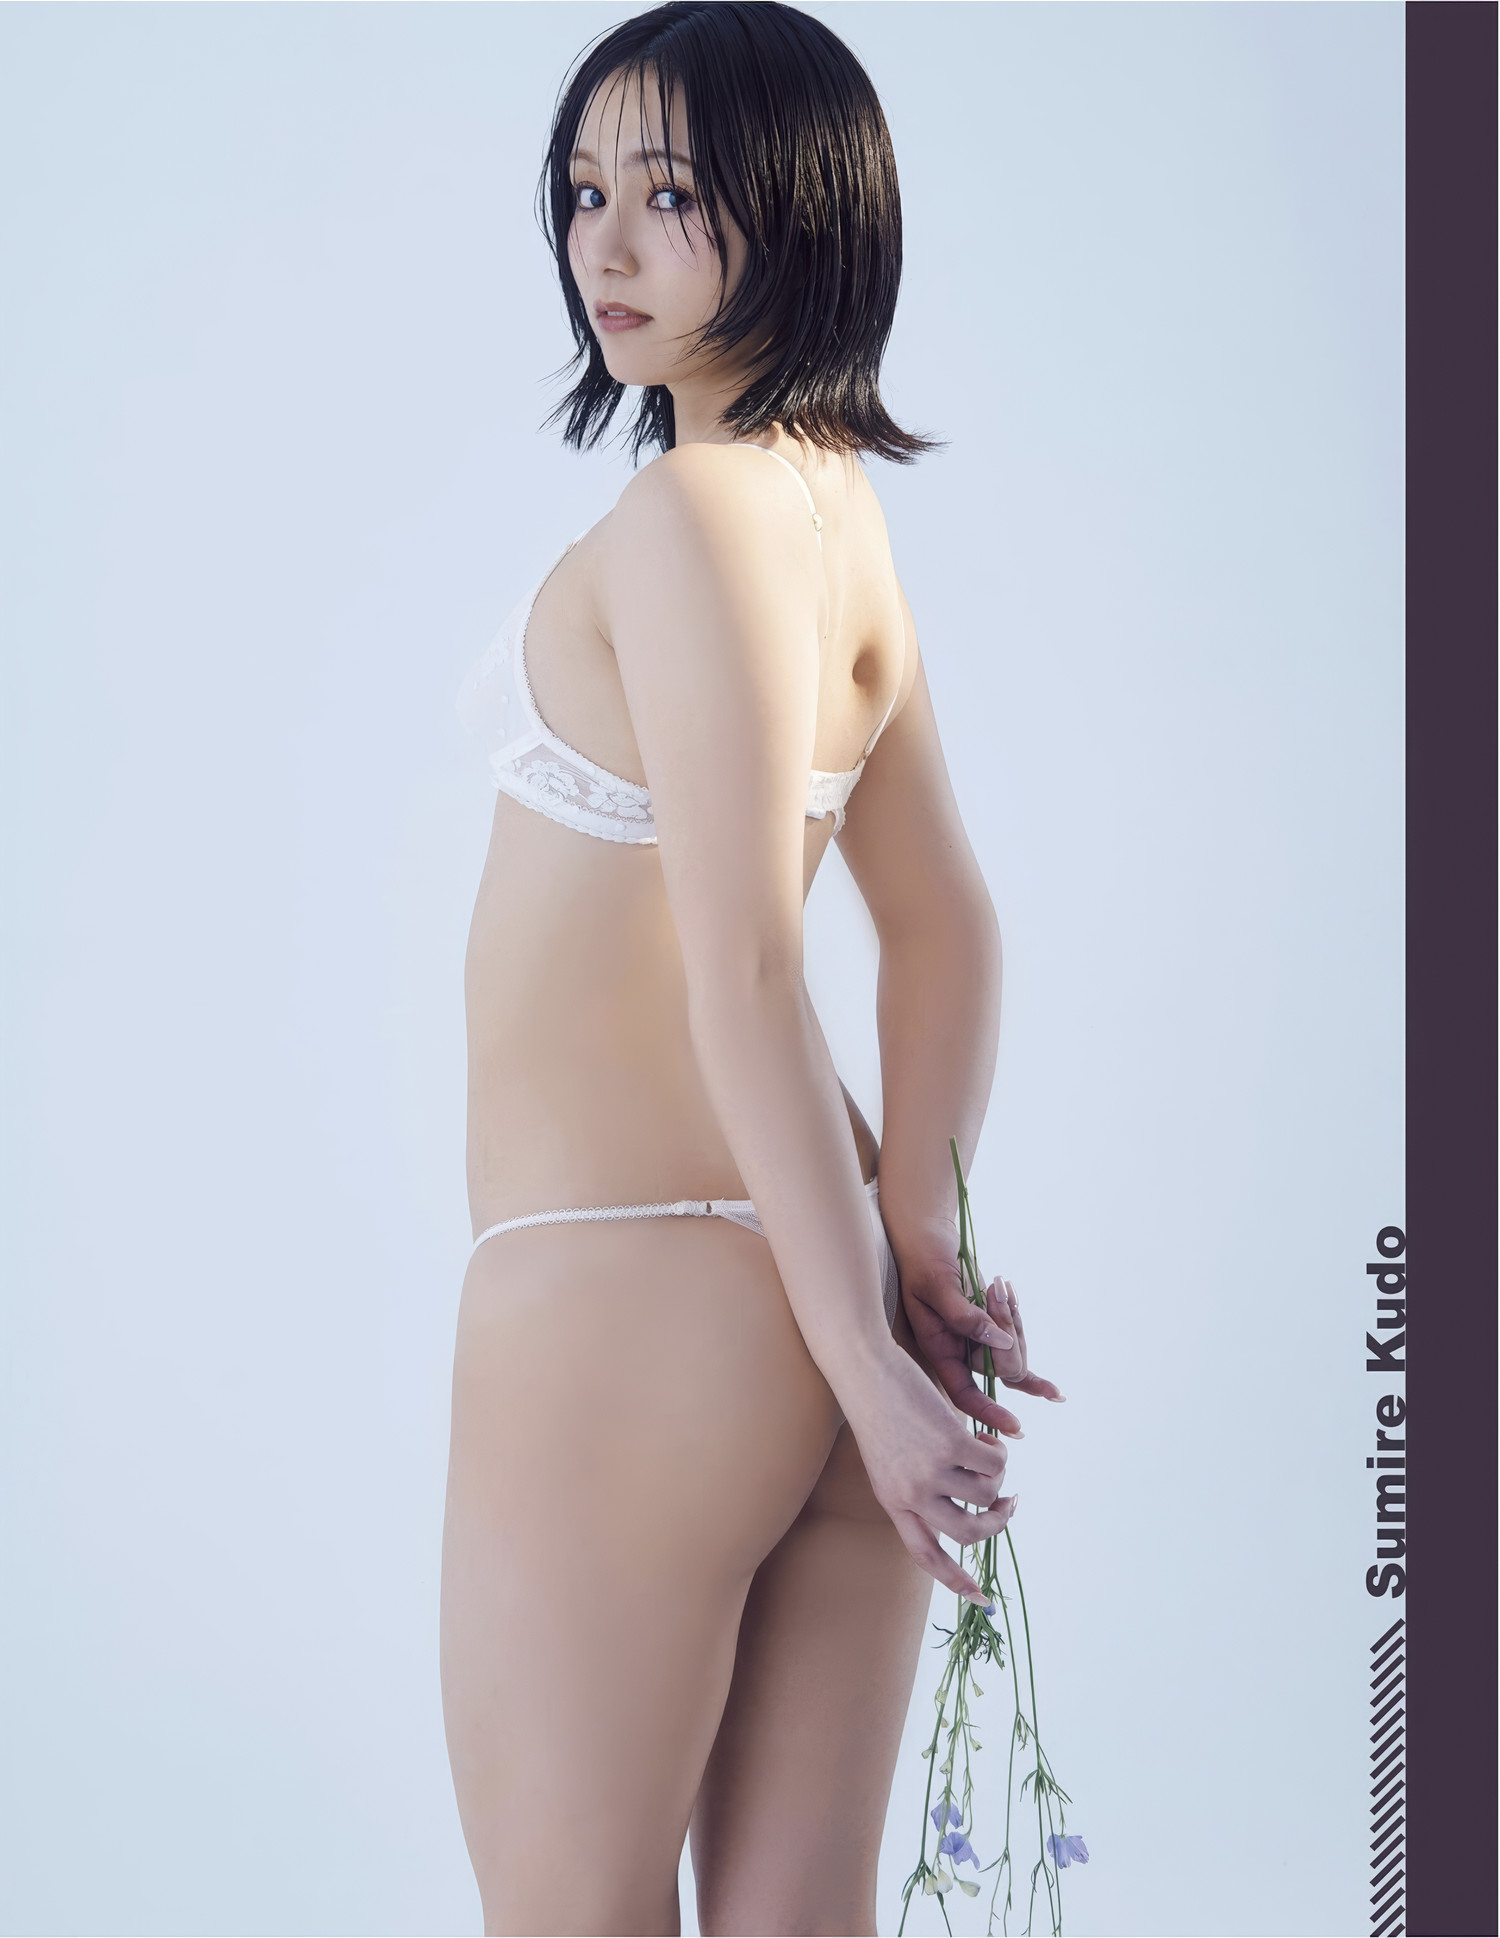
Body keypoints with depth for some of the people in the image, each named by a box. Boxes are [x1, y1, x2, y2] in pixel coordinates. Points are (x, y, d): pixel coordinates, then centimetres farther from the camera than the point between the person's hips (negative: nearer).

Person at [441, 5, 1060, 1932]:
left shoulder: (691, 511, -15)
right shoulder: (843, 508, 12)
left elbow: (743, 979, -19)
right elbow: (945, 935, 14)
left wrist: (869, 1362, -15)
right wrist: (920, 1246, 6)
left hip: (626, 1300, -8)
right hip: (791, 1290, 8)